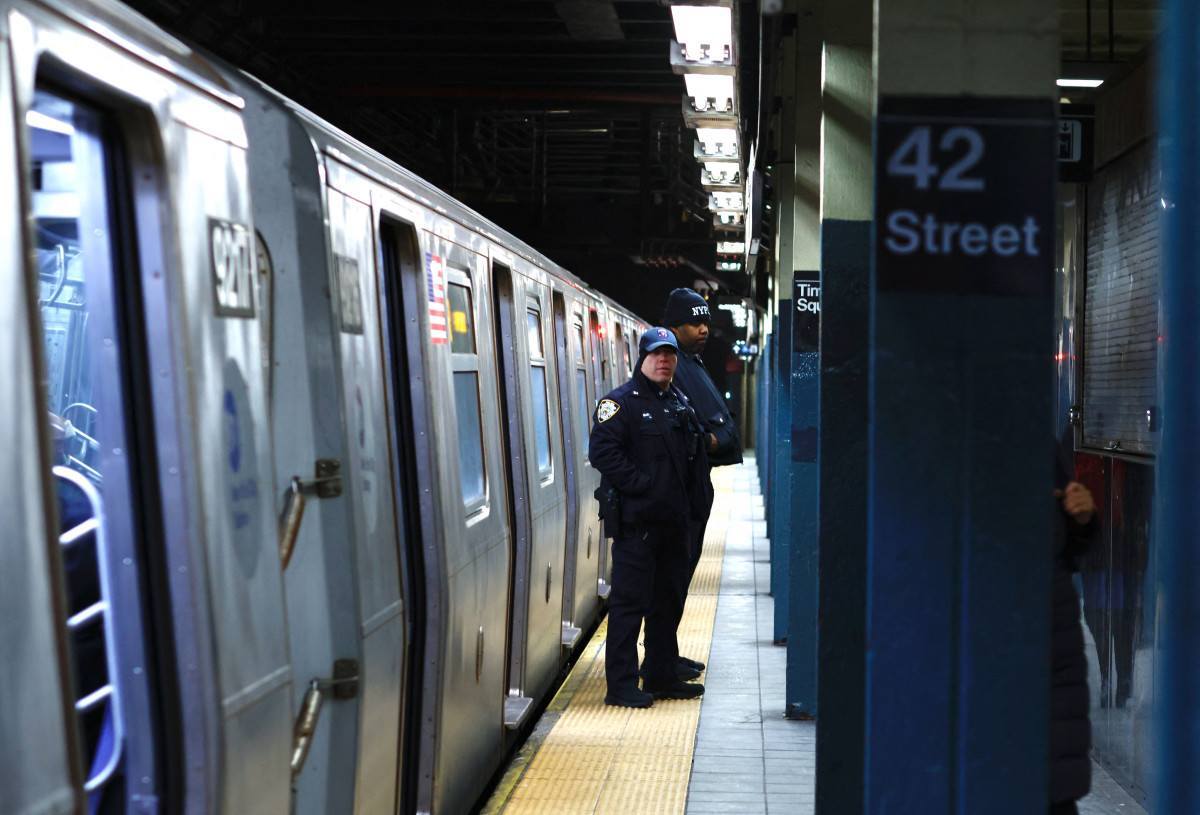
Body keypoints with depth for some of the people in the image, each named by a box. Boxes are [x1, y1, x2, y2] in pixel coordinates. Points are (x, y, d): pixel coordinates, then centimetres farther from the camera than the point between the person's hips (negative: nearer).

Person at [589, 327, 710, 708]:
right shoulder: (620, 402, -8)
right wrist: (641, 485, -20)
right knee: (630, 601, -5)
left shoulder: (681, 404, 17)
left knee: (667, 599, 14)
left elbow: (696, 457, 24)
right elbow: (602, 451, -19)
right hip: (635, 521, -8)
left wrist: (694, 504, 13)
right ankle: (621, 684, 1)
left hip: (672, 520, 8)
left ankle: (662, 677, 25)